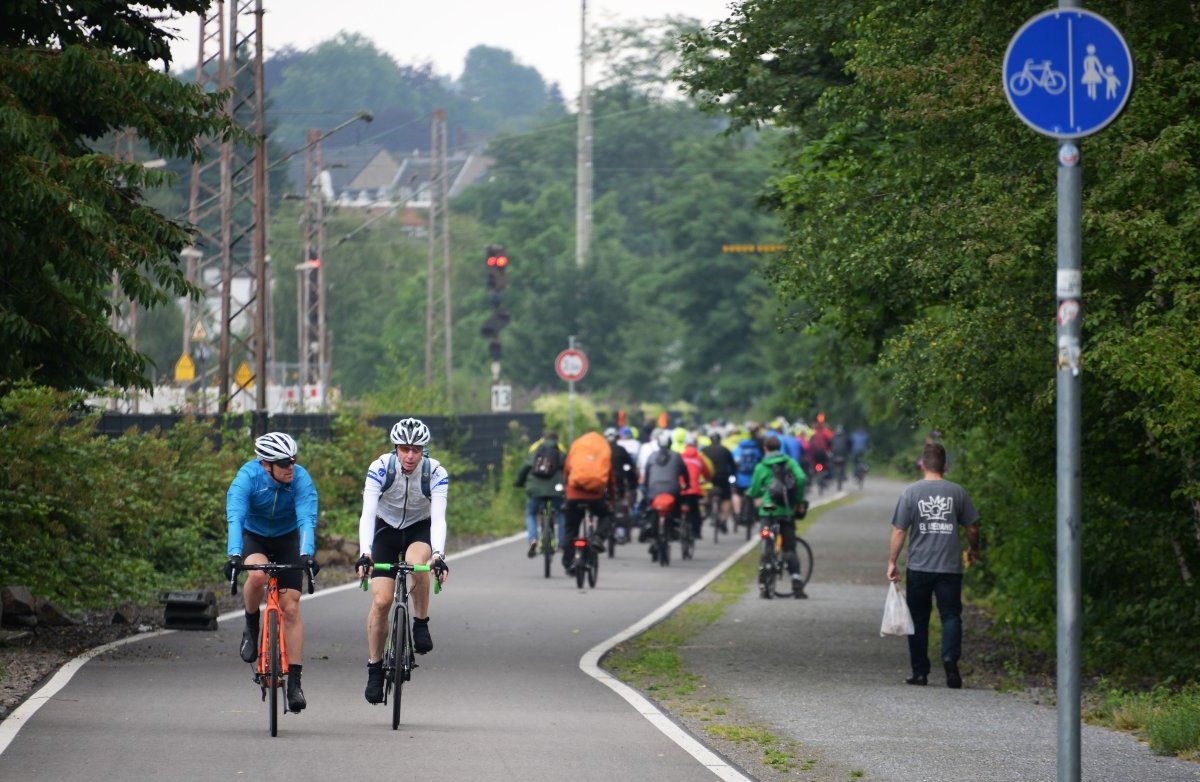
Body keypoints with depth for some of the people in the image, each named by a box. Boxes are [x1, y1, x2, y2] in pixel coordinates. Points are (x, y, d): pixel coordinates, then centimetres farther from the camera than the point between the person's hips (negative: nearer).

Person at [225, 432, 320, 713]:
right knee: (257, 575, -35)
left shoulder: (301, 479, -26)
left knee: (291, 607, -9)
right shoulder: (247, 477, -28)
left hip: (287, 540, 1)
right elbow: (235, 518, -39)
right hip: (252, 537, -1)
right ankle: (251, 628, -7)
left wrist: (307, 555, -52)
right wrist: (234, 555, -55)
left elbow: (307, 520, -36)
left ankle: (294, 682, -5)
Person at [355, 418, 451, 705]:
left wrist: (438, 555, -49)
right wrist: (365, 553, -46)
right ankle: (374, 669, 3)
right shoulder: (380, 468, -24)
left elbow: (438, 517, -33)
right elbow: (367, 513, -32)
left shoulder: (435, 473, -23)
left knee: (417, 562, -36)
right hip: (386, 529, 0)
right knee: (381, 601, -12)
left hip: (420, 528, 0)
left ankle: (421, 624, -14)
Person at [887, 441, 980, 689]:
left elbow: (899, 531, -4)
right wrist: (973, 550, 26)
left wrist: (892, 562, 3)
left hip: (919, 568, 0)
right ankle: (950, 657, -22)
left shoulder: (911, 492, -2)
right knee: (951, 615, 3)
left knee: (918, 620, 10)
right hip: (950, 567, 0)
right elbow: (972, 528, 8)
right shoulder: (957, 492, 1)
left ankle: (920, 672, 11)